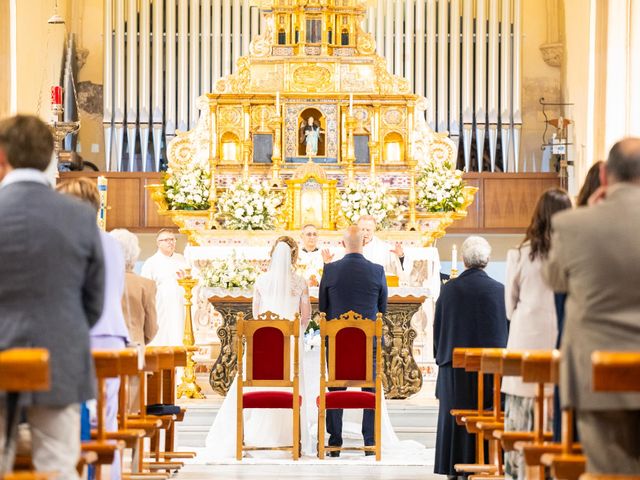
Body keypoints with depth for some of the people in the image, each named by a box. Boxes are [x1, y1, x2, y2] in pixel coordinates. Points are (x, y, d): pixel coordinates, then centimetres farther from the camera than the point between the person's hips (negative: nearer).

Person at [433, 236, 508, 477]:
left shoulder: (449, 289, -3)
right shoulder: (499, 290, -6)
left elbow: (438, 328, 5)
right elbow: (507, 330, 0)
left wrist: (441, 356, 17)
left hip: (455, 365, 1)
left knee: (455, 419, 7)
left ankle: (456, 468, 7)